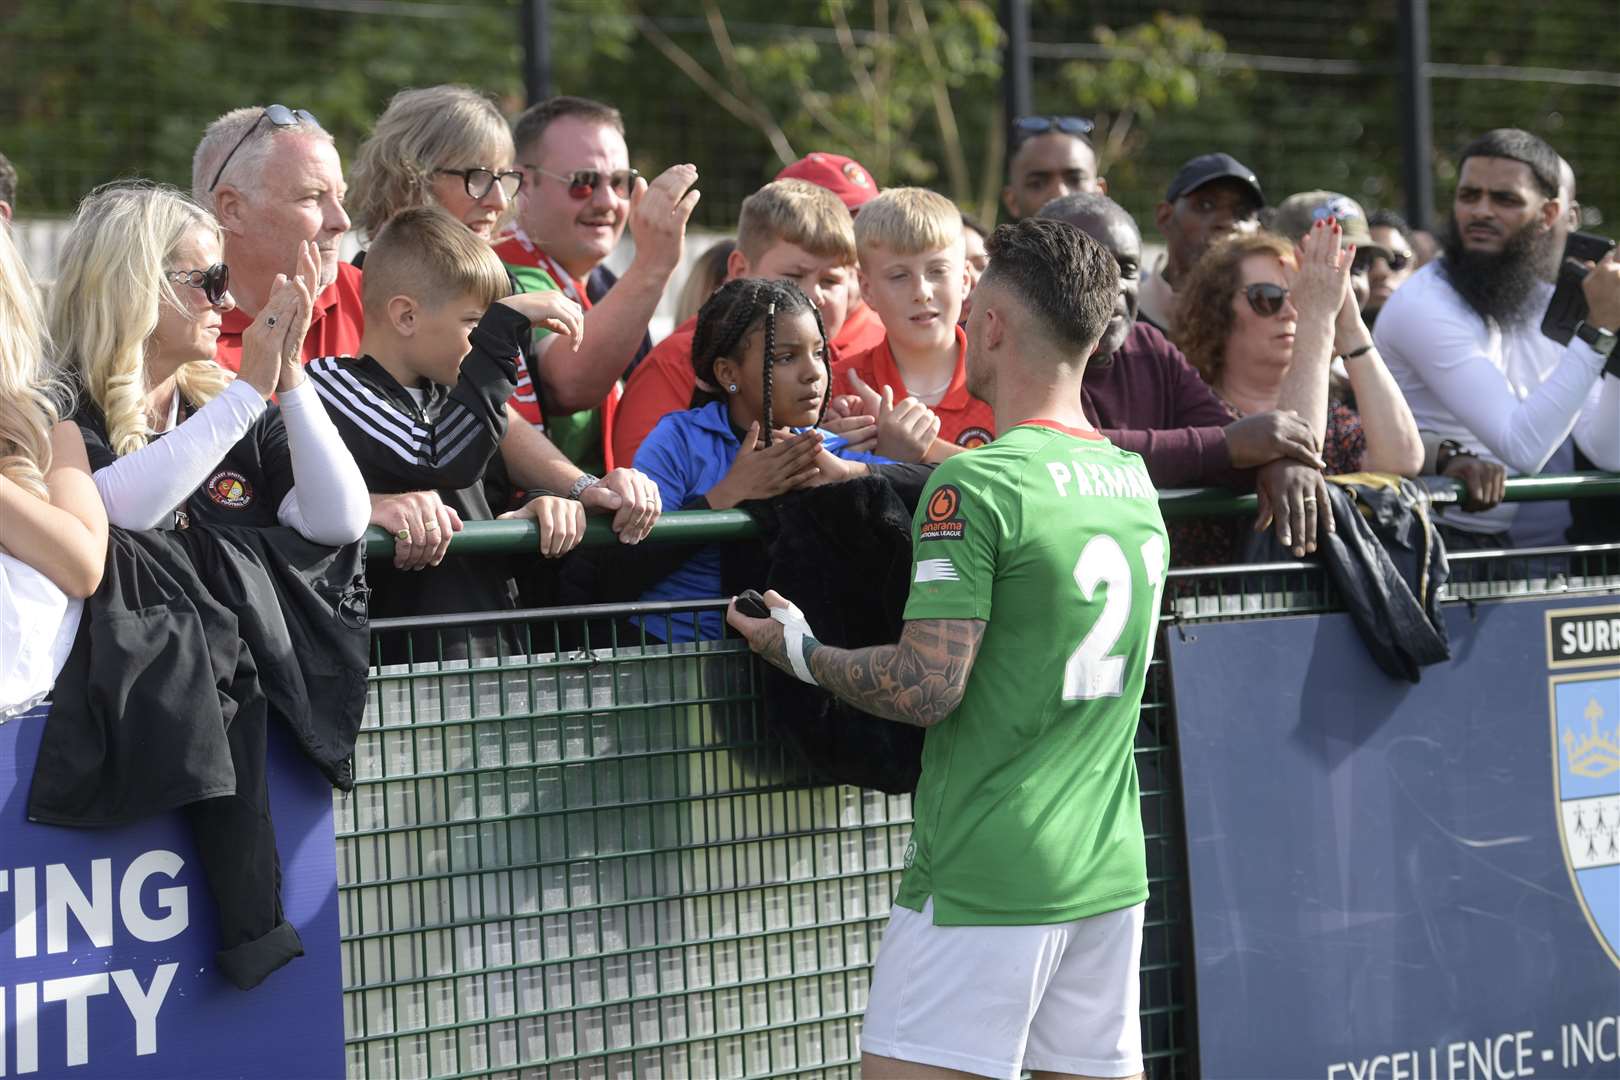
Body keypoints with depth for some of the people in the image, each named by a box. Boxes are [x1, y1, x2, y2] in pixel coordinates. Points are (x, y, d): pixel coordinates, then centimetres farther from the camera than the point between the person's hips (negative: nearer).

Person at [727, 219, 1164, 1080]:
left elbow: (927, 689, -17)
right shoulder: (1136, 482, 9)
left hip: (985, 879, -7)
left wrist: (799, 651, -2)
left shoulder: (973, 486, -14)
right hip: (1108, 871, 8)